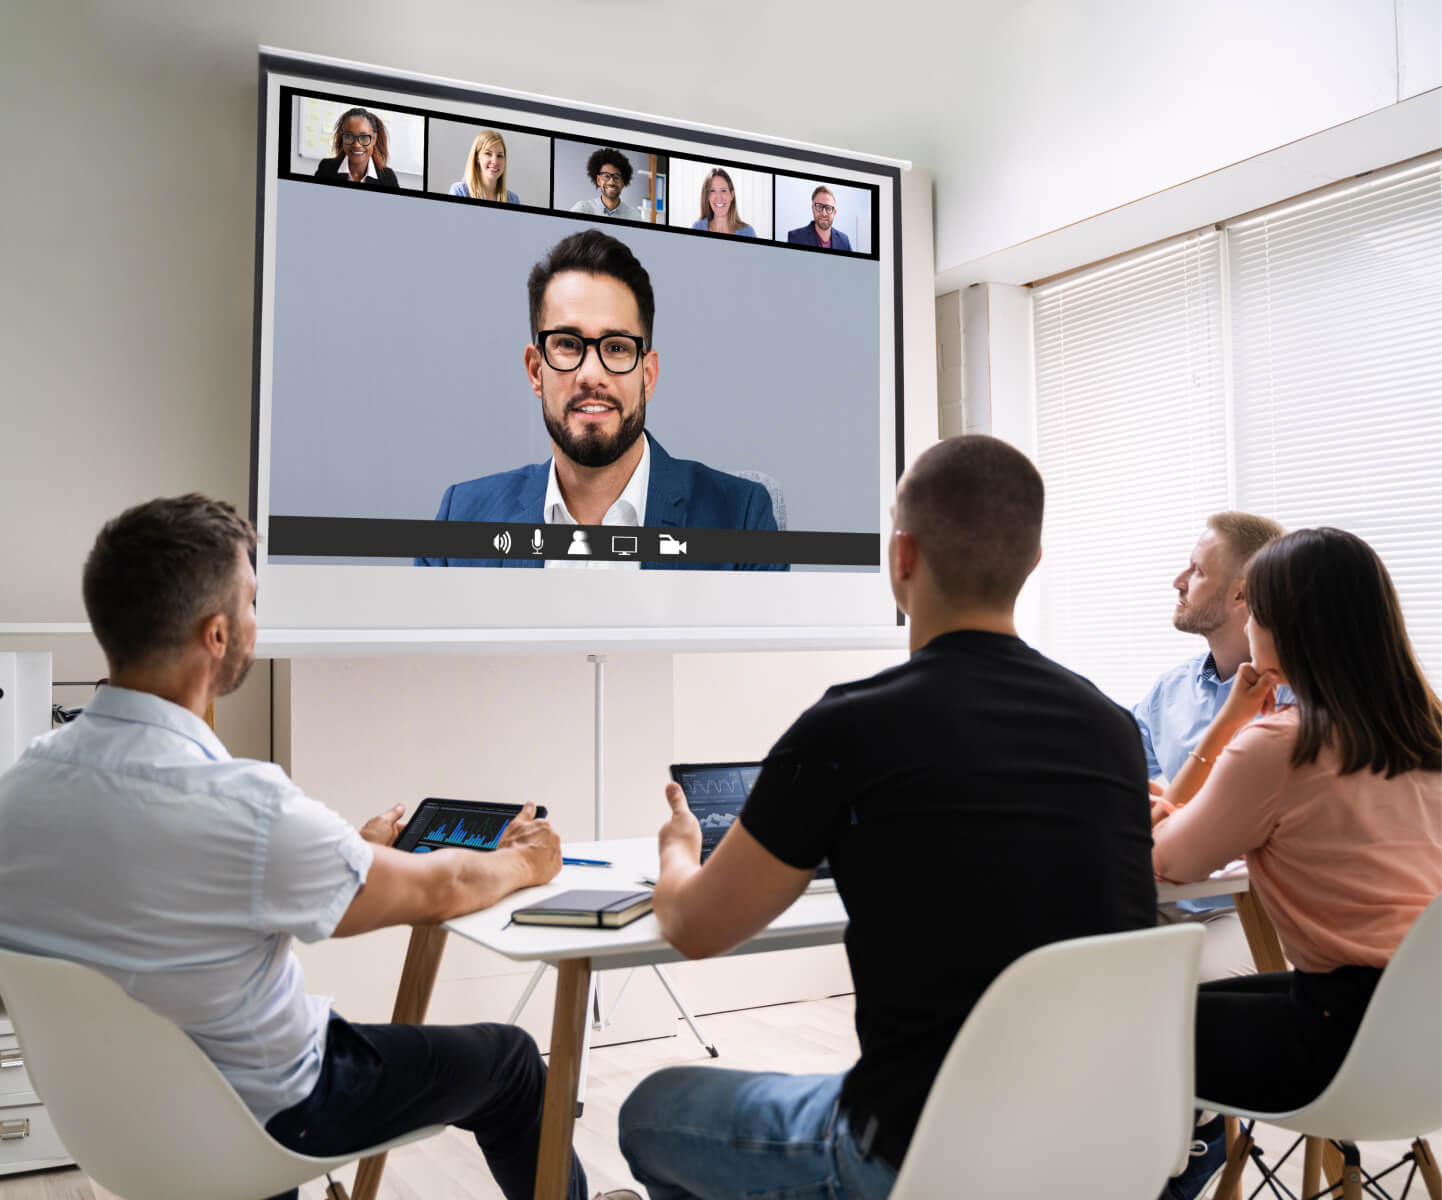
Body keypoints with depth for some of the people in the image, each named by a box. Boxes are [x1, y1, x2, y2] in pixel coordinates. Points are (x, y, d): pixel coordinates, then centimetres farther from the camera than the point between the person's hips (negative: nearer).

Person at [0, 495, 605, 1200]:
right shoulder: (243, 805, -35)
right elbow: (432, 894, -18)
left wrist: (355, 850, 15)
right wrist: (521, 861, 4)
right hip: (257, 1121, -6)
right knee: (508, 1061, 15)